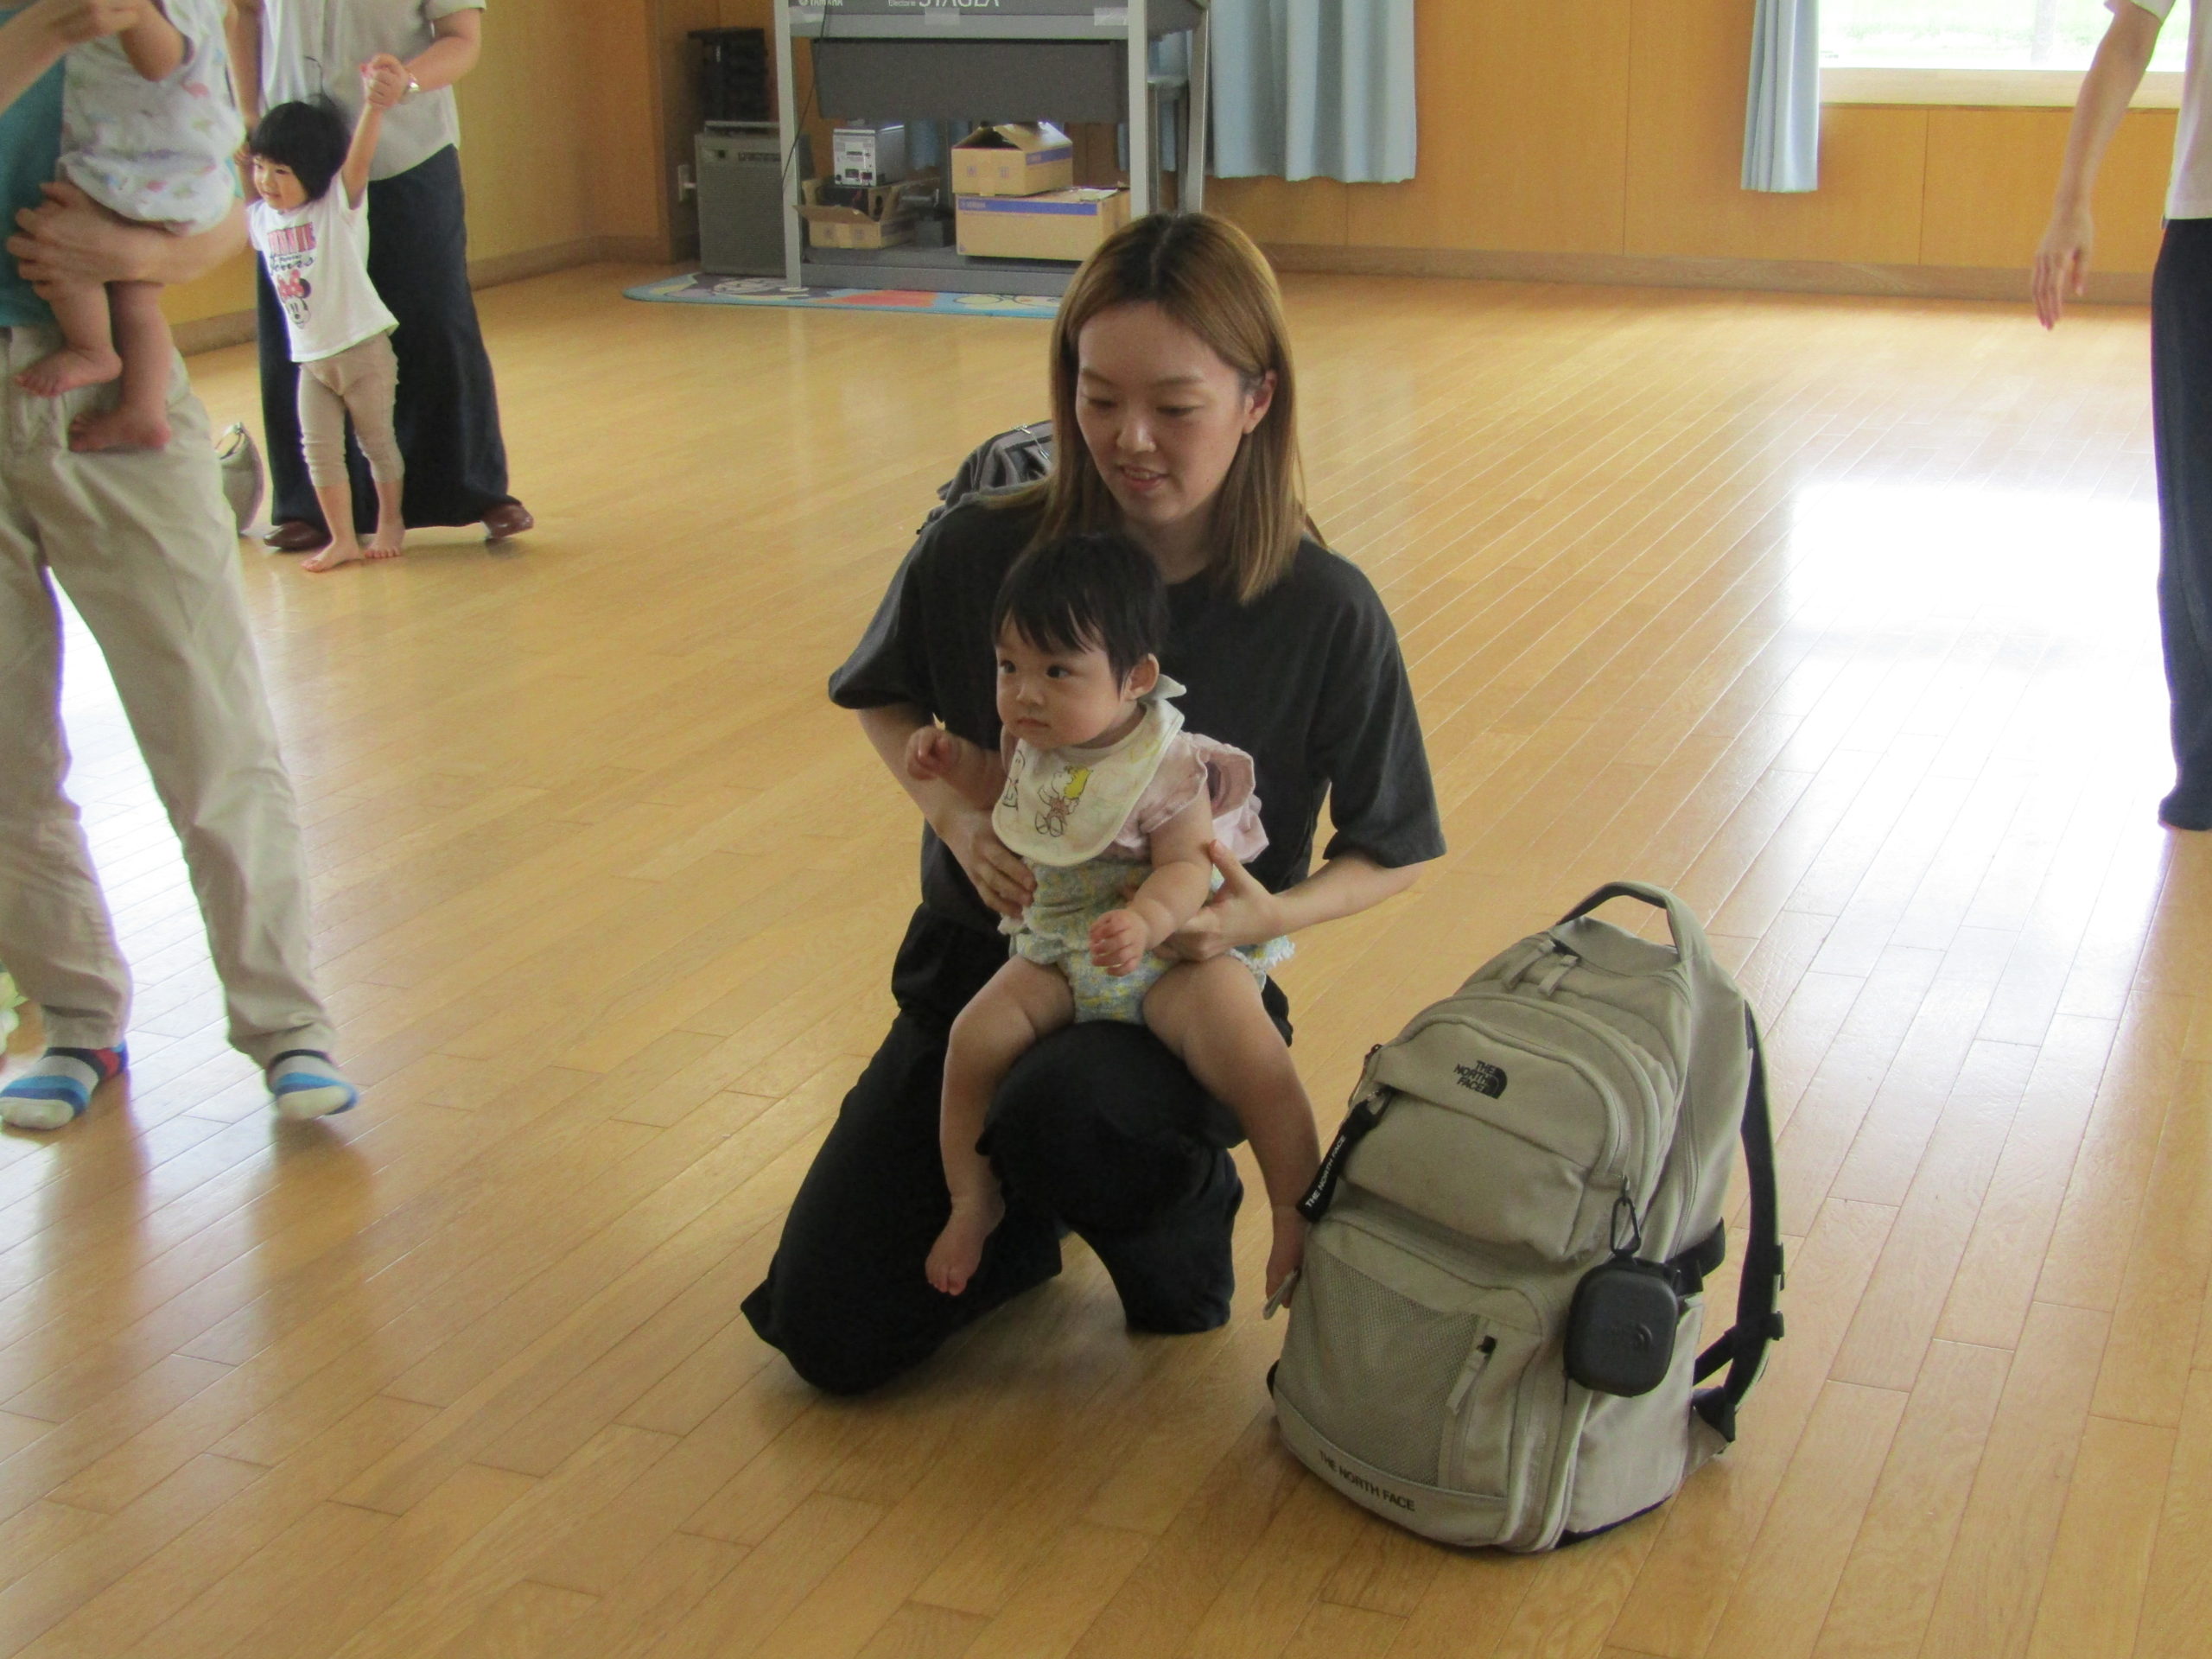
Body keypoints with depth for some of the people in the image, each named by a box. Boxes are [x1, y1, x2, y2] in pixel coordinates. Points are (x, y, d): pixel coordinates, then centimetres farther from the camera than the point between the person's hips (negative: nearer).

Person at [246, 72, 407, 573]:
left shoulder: (340, 205, -14)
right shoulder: (258, 218, 3)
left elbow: (358, 158, -33)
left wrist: (376, 104, -50)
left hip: (364, 348, -5)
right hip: (310, 358, 5)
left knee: (377, 439, 9)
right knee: (319, 449, 3)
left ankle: (391, 522, 27)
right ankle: (342, 538, 12)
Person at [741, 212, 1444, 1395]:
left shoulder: (1323, 612, -16)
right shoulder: (982, 553, -12)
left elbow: (1392, 850, -3)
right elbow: (882, 698, 10)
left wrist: (1274, 916, -23)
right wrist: (951, 809, -10)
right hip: (983, 963, 3)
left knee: (1062, 1114, -39)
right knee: (828, 1333, -7)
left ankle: (1181, 1210, -1)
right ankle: (1028, 1210, 25)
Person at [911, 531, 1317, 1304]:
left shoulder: (1168, 766, -18)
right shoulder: (1031, 740, 2)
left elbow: (1187, 868, -24)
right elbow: (1006, 792, 24)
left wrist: (1145, 921, -44)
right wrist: (955, 761, 5)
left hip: (1172, 948, -6)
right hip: (1059, 953, 6)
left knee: (1253, 1056, -27)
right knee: (974, 1037, -14)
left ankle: (1299, 1213, -8)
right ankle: (973, 1203, 7)